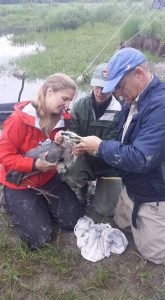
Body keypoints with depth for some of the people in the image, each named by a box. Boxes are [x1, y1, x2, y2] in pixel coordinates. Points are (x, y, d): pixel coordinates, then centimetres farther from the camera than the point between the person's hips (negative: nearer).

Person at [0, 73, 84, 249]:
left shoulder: (60, 118, -6)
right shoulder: (19, 119, -24)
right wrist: (34, 164, -33)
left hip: (48, 179, 6)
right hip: (20, 184, -5)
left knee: (76, 222, 3)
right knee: (40, 238, -7)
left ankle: (41, 206, 26)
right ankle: (15, 205, 18)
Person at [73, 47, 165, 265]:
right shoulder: (134, 100, 0)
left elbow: (140, 158, -36)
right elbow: (123, 142, 8)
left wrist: (100, 146, -23)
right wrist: (91, 148, -8)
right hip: (131, 187, 9)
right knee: (121, 223, 28)